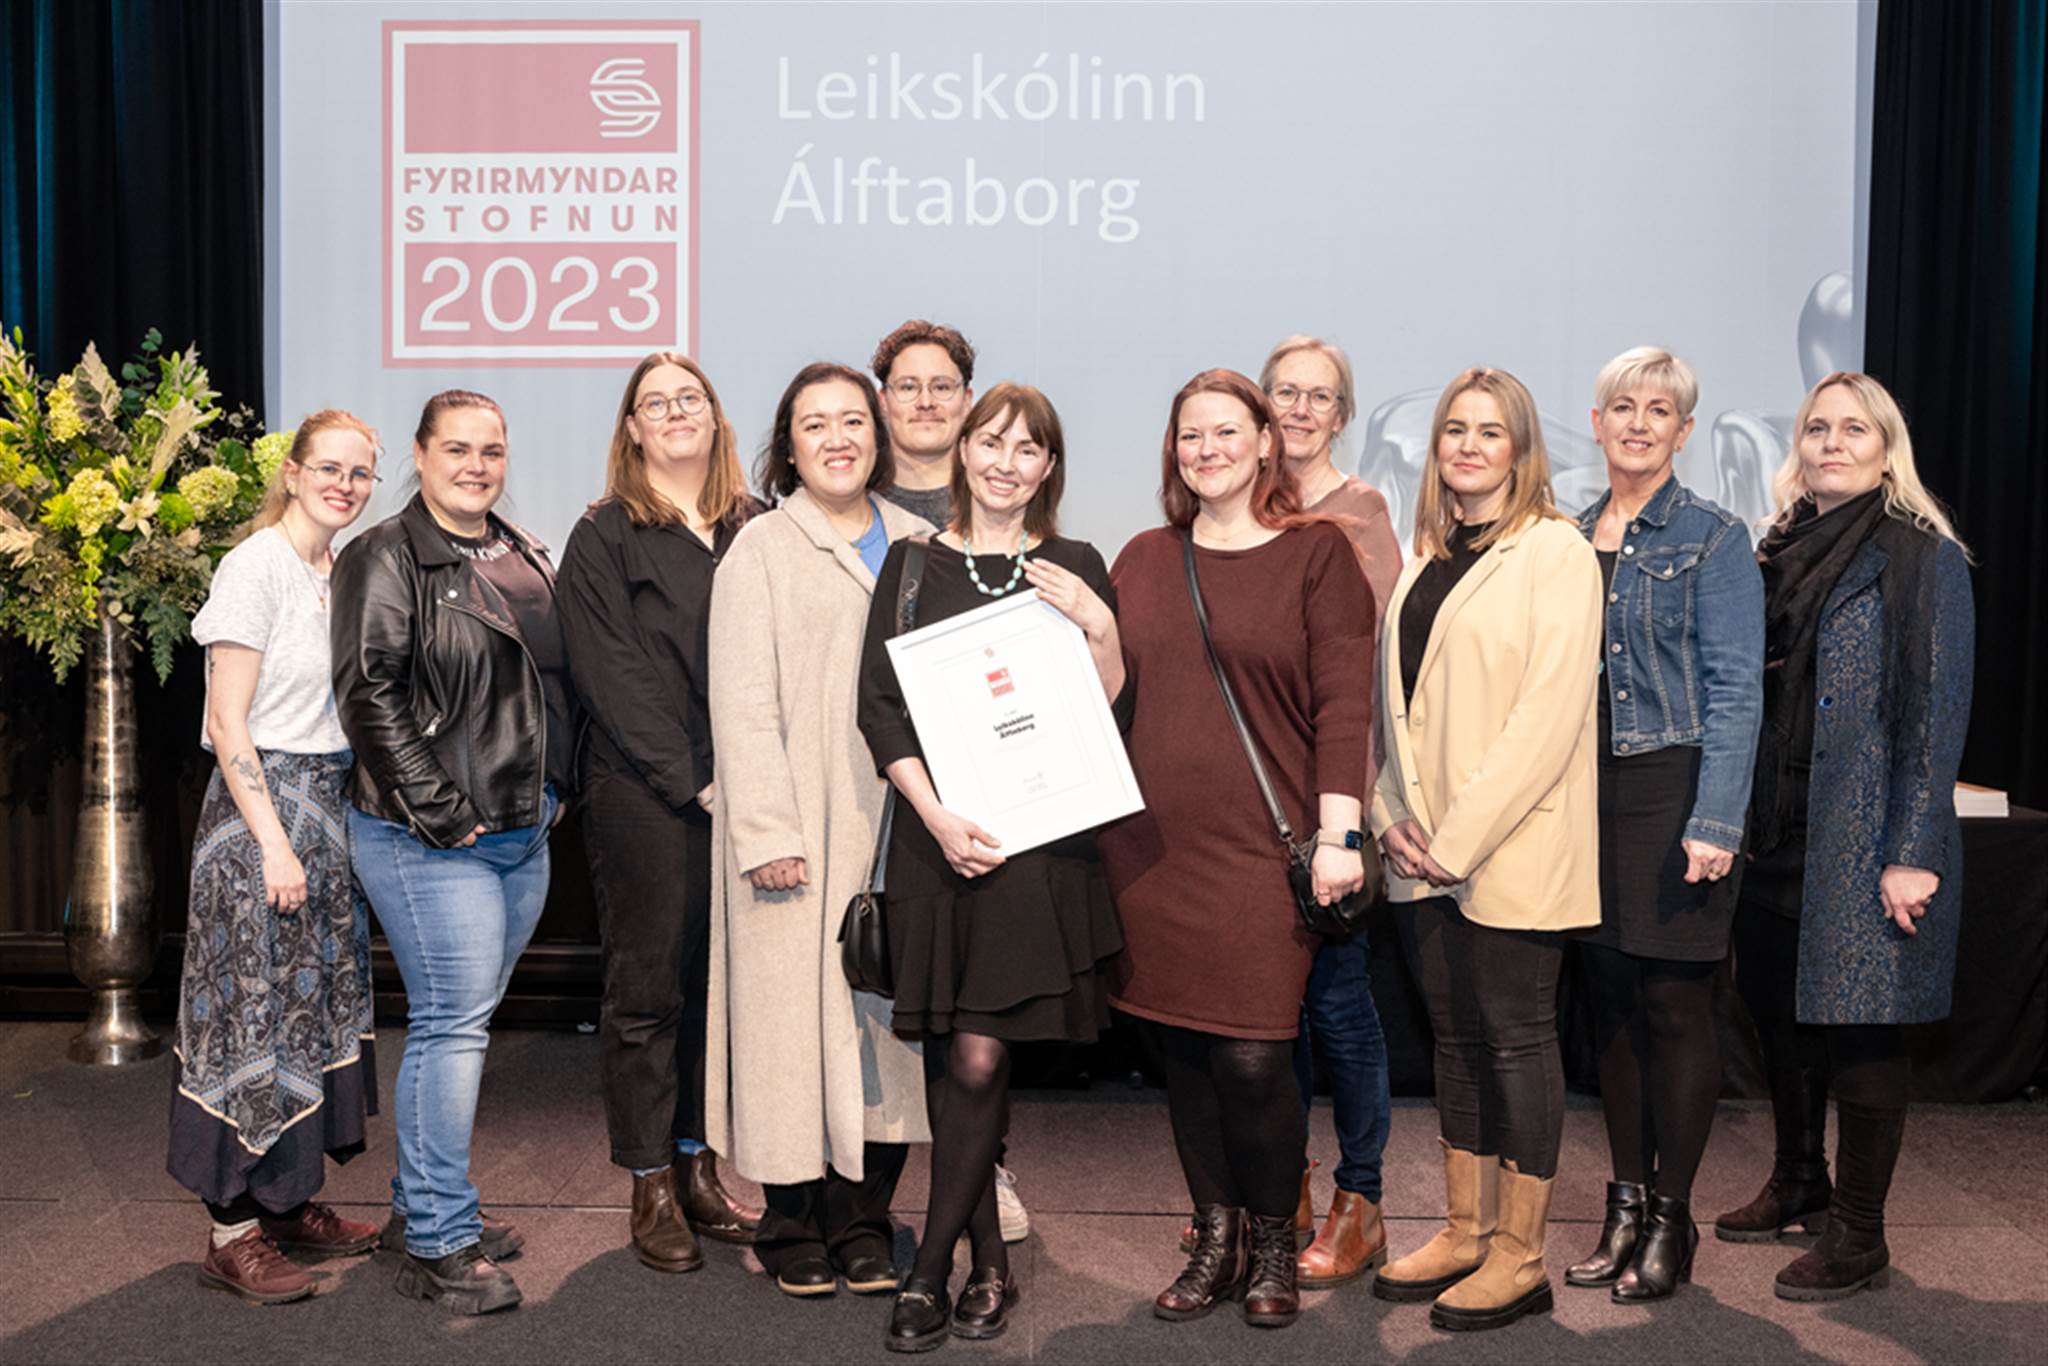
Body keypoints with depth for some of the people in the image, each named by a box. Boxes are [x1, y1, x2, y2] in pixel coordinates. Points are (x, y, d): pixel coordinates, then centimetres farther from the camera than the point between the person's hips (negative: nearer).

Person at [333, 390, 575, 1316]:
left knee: (459, 1020, 14)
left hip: (525, 832, 7)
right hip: (431, 838, -7)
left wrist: (554, 788, 12)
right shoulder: (388, 557, -7)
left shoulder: (526, 559, 15)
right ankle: (439, 1245, 3)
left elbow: (558, 681, 22)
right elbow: (370, 692, -14)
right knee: (453, 1023, -7)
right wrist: (435, 809, -17)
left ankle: (420, 1207, 26)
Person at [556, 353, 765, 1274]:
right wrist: (692, 781, -13)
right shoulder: (604, 539, 0)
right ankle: (652, 1191, 14)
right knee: (648, 990, 3)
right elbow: (612, 678, -7)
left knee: (718, 986, 10)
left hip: (740, 794, 4)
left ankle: (697, 1167, 24)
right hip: (643, 796, -4)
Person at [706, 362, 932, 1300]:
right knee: (794, 1002, -1)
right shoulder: (761, 549, 1)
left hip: (896, 818, 4)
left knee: (889, 1001, 5)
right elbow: (742, 702, -5)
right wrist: (768, 831, -14)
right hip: (798, 823, -3)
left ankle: (863, 1219, 17)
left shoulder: (919, 546, 13)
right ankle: (794, 1223, 14)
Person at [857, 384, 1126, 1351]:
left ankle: (929, 1272, 7)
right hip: (935, 836, 2)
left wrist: (1100, 626, -12)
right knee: (948, 1058, 6)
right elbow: (878, 703, 2)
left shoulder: (1074, 570, 8)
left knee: (980, 1059, -7)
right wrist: (937, 817, -9)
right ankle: (988, 1261, 21)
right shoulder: (915, 563, 9)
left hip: (1038, 837, -1)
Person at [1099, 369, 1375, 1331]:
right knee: (1180, 1050, 8)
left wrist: (1337, 832, -11)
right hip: (1152, 844, 4)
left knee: (1252, 1057, -6)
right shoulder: (1143, 560, 13)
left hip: (1262, 844, -4)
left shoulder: (1316, 553, 1)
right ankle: (1216, 1240, 26)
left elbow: (1343, 703, -5)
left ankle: (1273, 1248, 17)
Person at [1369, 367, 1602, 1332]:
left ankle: (1520, 1255, 13)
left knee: (1516, 1038, 2)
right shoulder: (1425, 557, 14)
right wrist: (1392, 813, 1)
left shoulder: (1555, 553, -7)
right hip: (1425, 852, 6)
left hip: (1515, 846, -6)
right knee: (1454, 1036, 13)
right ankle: (1464, 1230, 24)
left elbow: (1550, 713, -15)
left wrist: (1461, 836, -16)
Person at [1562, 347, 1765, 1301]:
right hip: (1586, 793, 5)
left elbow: (1734, 689, -8)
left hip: (1672, 790, -5)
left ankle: (1670, 1217, 14)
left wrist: (1713, 822, -16)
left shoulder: (1713, 539, -3)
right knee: (1611, 1005, 10)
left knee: (1674, 1005, 1)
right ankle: (1626, 1205, 21)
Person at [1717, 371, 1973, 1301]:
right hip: (1777, 832, 6)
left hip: (1864, 839, -6)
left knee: (1858, 1025, 0)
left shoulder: (1921, 557, -6)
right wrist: (1737, 822, 8)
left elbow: (1937, 711, -11)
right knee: (1779, 1011, 15)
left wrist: (1913, 852, -17)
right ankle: (1798, 1182, 34)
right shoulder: (1781, 552, 12)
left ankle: (1859, 1236, 13)